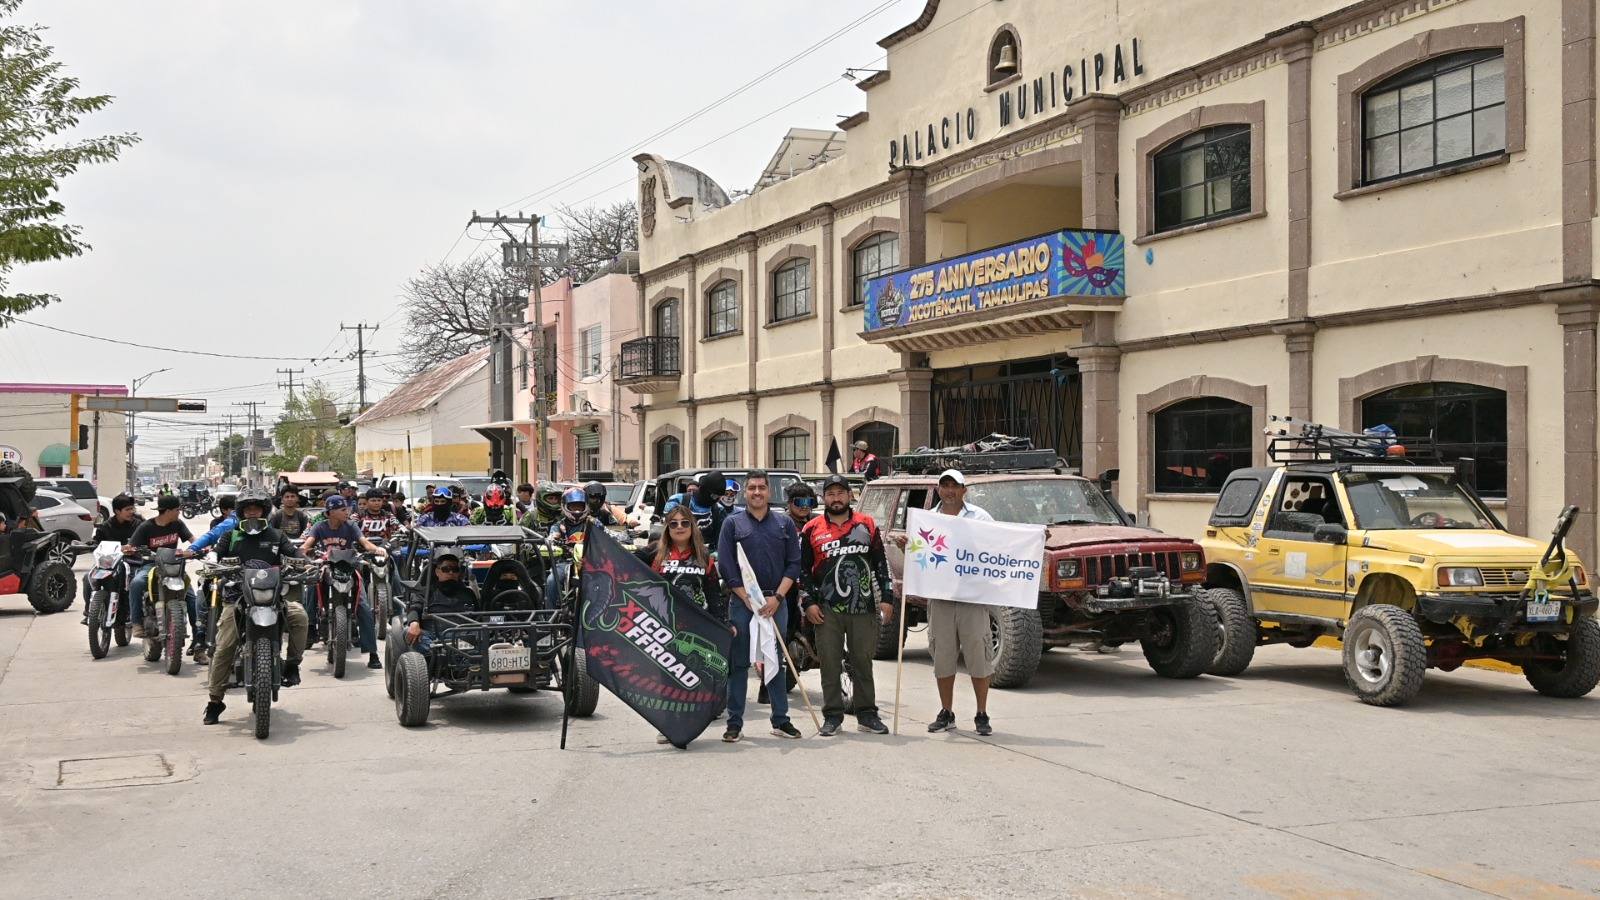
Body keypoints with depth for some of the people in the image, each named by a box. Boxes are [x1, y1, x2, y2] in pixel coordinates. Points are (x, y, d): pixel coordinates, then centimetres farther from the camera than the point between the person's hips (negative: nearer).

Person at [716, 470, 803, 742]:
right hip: (741, 601, -2)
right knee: (738, 663, 1)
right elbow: (725, 566, -2)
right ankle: (735, 723, 6)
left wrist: (776, 598, -7)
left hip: (776, 602, 2)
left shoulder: (784, 523, 9)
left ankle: (781, 720, 14)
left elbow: (794, 563, 5)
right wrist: (750, 600, -9)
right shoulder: (733, 523, 3)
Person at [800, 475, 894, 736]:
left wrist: (886, 597, 5)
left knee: (863, 662, 6)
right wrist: (809, 603, -1)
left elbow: (881, 564, 11)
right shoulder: (812, 530, 5)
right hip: (827, 611, -1)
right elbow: (802, 568, 6)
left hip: (863, 608, 1)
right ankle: (833, 716, 10)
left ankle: (866, 714, 15)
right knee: (830, 664, 2)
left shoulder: (867, 525, 9)